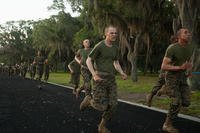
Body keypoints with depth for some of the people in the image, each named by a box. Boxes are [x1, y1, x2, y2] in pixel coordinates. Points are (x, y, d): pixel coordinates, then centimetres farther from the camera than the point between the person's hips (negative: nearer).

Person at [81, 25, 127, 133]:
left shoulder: (115, 48, 10)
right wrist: (94, 75, -21)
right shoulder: (99, 46, -10)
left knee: (112, 105, -3)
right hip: (99, 78, -6)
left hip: (111, 79, 6)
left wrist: (122, 73, 0)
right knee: (100, 107, -8)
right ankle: (89, 100, 24)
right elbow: (88, 61, -8)